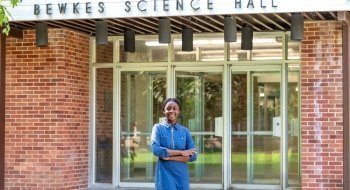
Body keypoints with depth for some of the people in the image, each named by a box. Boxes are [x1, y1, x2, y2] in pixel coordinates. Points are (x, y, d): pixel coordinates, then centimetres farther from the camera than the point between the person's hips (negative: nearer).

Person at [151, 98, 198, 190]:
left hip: (181, 176, 2)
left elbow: (193, 156, -2)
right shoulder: (158, 128, 2)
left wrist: (169, 157, -12)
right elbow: (155, 149, -13)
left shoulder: (185, 131, 7)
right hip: (165, 176, -2)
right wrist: (181, 152, -13)